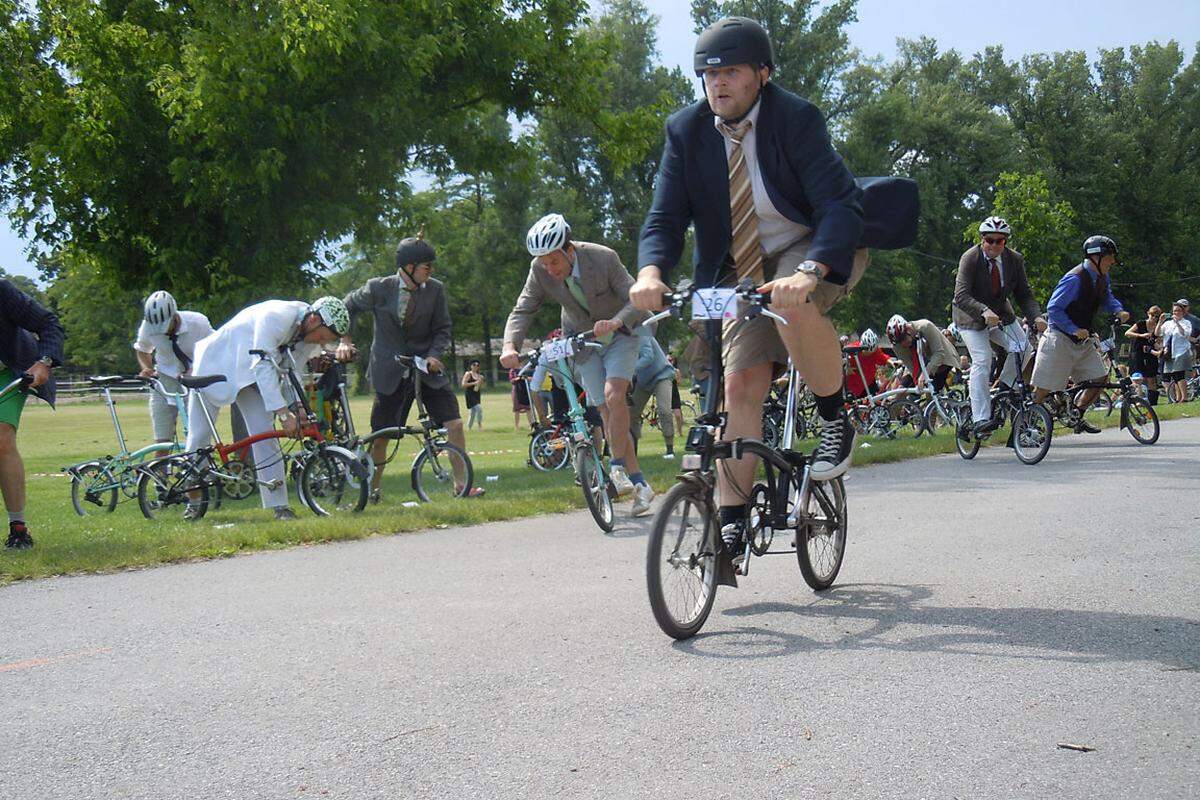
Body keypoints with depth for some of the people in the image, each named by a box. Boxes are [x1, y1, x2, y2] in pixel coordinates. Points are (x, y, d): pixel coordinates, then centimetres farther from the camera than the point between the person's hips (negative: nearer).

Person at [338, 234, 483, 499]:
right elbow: (348, 308, 7)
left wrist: (433, 356, -16)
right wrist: (344, 340, -4)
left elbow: (442, 329, 1)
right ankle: (372, 490, 25)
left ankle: (461, 485, 1)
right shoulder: (379, 288, -9)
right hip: (390, 374, -1)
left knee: (454, 424, -10)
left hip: (427, 369, 1)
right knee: (380, 435, 6)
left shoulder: (435, 289, -5)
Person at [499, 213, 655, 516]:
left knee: (613, 396, -25)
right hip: (582, 341, 3)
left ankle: (617, 466, -9)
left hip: (618, 333, -3)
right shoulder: (540, 271, -18)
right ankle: (639, 484, 5)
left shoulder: (604, 258, -27)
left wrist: (614, 322, -47)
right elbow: (522, 311, -14)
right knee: (607, 411, -2)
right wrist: (510, 346, -34)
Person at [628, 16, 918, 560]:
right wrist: (650, 271, -35)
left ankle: (836, 422, -13)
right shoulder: (686, 132, -8)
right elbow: (665, 216, -12)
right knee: (740, 383, -9)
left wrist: (808, 273, -49)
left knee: (793, 306, -37)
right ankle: (732, 524, -3)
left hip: (818, 250, -4)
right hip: (745, 269, 4)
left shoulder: (796, 118, -20)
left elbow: (838, 204, -30)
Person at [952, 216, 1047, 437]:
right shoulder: (970, 259, -21)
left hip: (1001, 314, 5)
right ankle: (980, 419, -21)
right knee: (982, 361, -20)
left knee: (1024, 349, -15)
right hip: (971, 318, -5)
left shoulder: (1015, 260, -8)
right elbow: (962, 296, -30)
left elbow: (1024, 294, -8)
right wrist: (984, 312, -48)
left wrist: (1036, 317, -27)